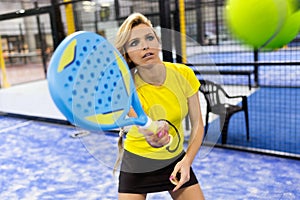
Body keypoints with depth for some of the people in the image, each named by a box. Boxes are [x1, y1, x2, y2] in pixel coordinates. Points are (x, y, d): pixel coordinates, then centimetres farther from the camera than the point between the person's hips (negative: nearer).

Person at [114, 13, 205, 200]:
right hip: (138, 163, -2)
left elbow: (197, 123, -6)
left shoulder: (184, 74, -15)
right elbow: (144, 126, -39)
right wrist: (154, 137, -61)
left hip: (176, 159, 3)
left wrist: (187, 161, -16)